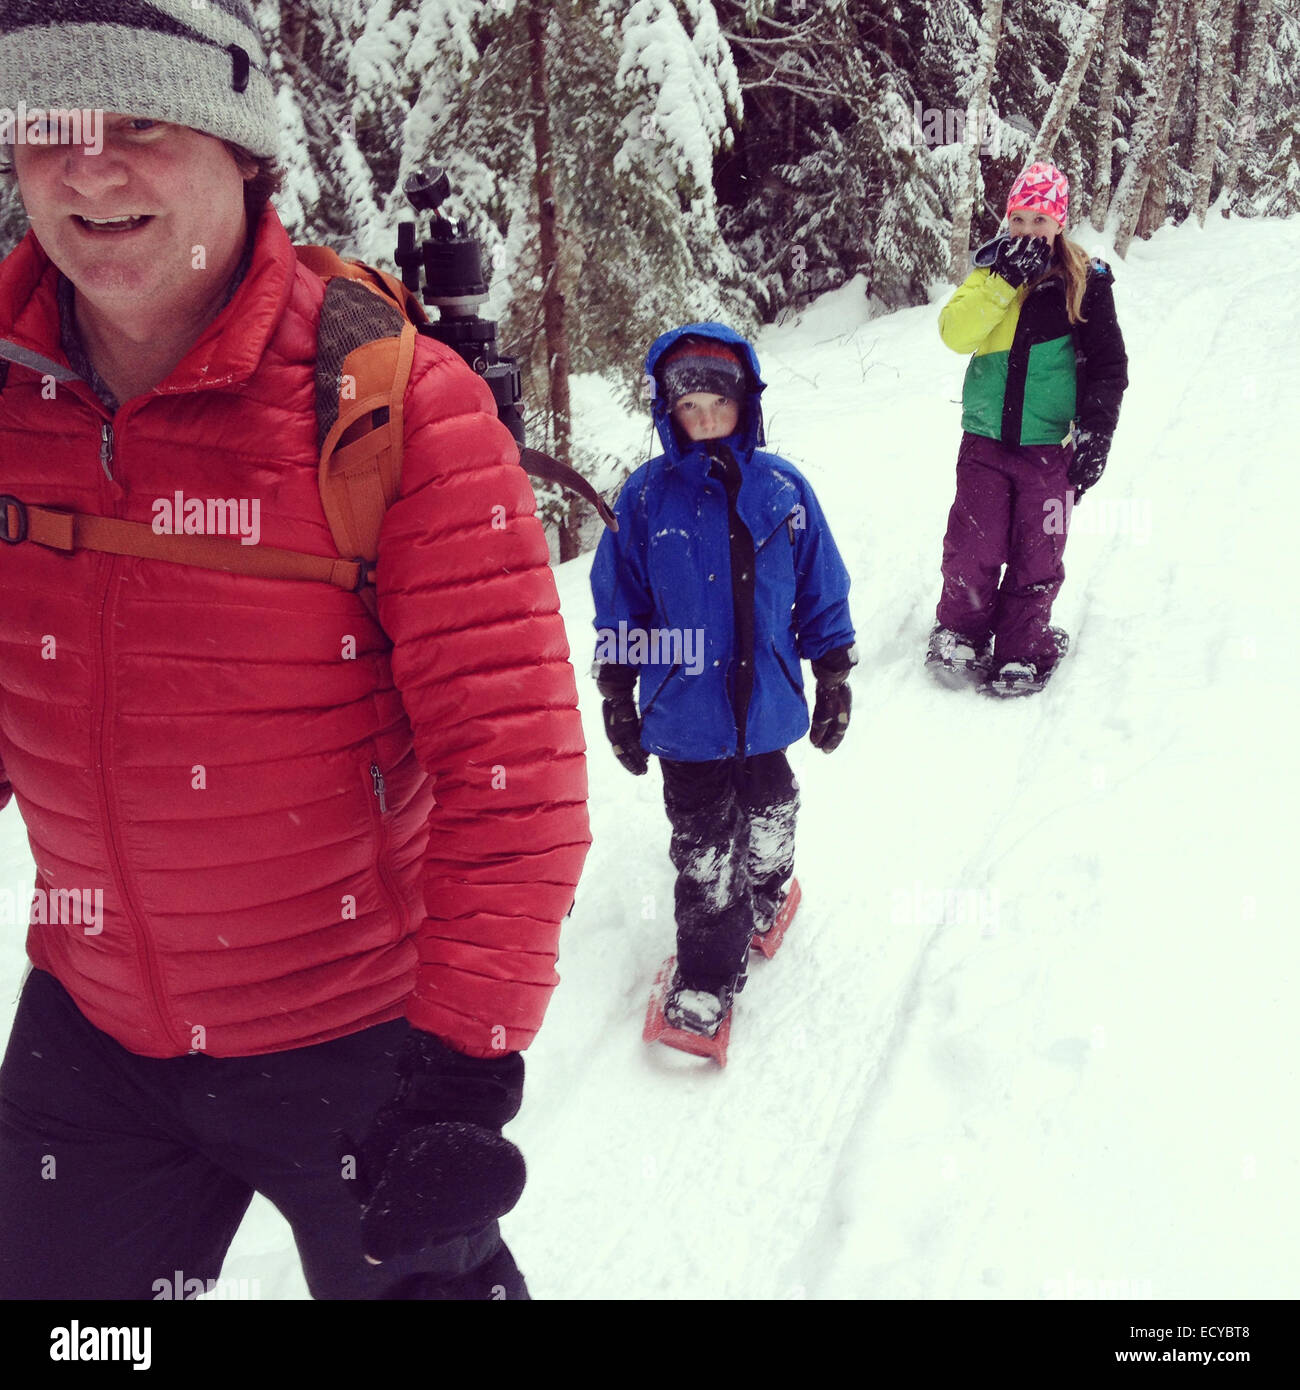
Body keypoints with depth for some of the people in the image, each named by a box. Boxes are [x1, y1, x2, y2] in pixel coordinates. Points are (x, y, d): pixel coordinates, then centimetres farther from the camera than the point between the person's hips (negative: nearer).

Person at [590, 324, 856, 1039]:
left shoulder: (782, 488, -4)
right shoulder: (646, 496, -8)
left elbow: (822, 591, 5)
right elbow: (619, 606, 0)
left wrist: (834, 679, 8)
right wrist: (616, 697, 2)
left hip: (768, 704, 2)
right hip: (684, 711, -2)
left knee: (768, 814, 23)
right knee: (702, 847, 6)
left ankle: (765, 886, 54)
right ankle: (707, 972, 23)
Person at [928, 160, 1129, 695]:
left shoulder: (1085, 281, 1)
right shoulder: (991, 269, 7)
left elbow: (1107, 364, 3)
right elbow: (955, 332, -10)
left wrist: (1096, 431, -7)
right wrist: (1005, 280, -17)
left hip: (1050, 446, -1)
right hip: (985, 440, 1)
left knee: (1036, 558, 3)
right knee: (972, 551, -2)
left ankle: (1022, 652, 18)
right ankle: (960, 635, 19)